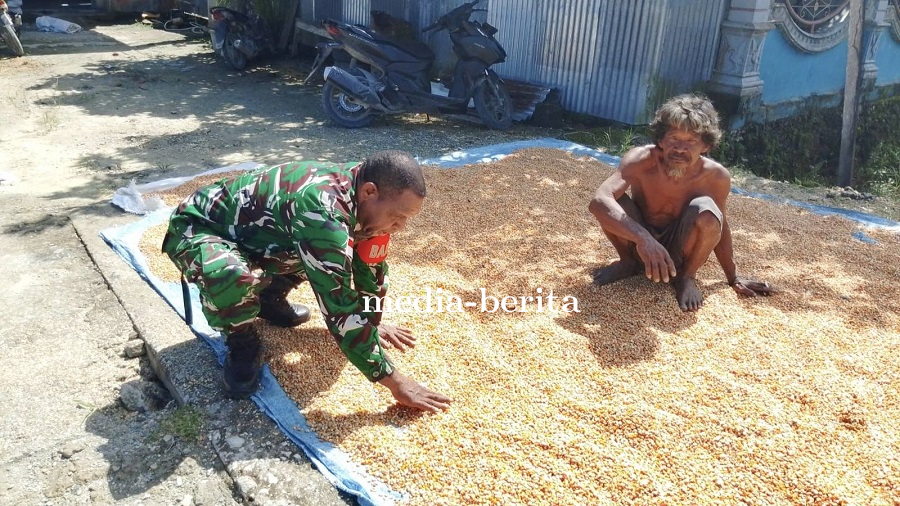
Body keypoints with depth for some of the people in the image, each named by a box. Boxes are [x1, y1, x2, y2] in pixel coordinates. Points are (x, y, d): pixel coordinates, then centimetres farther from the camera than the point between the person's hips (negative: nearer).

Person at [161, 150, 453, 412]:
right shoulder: (322, 211, -38)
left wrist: (372, 323, 13)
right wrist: (394, 381, -31)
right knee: (232, 278, -38)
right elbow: (340, 308, -37)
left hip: (249, 230, 8)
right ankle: (241, 341, -6)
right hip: (198, 227, -7)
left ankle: (268, 298, 19)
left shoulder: (357, 191, -12)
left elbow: (370, 265, 4)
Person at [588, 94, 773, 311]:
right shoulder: (641, 160, -29)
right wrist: (642, 238, -57)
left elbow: (719, 226, -4)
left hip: (678, 249, 0)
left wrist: (733, 278, 5)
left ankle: (686, 277, -4)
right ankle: (629, 262, 1)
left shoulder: (716, 176, -22)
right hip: (640, 242, 0)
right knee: (611, 206, -30)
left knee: (706, 212, -31)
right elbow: (598, 201, -44)